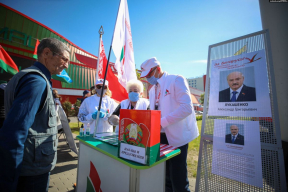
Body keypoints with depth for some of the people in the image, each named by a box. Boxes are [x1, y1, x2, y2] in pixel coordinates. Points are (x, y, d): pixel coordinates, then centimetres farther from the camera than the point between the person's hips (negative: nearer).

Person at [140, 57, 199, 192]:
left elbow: (187, 107, -19)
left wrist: (162, 122, -21)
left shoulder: (176, 80, -9)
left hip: (176, 137, -6)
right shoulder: (152, 90, 13)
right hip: (160, 137, 7)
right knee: (166, 178, 19)